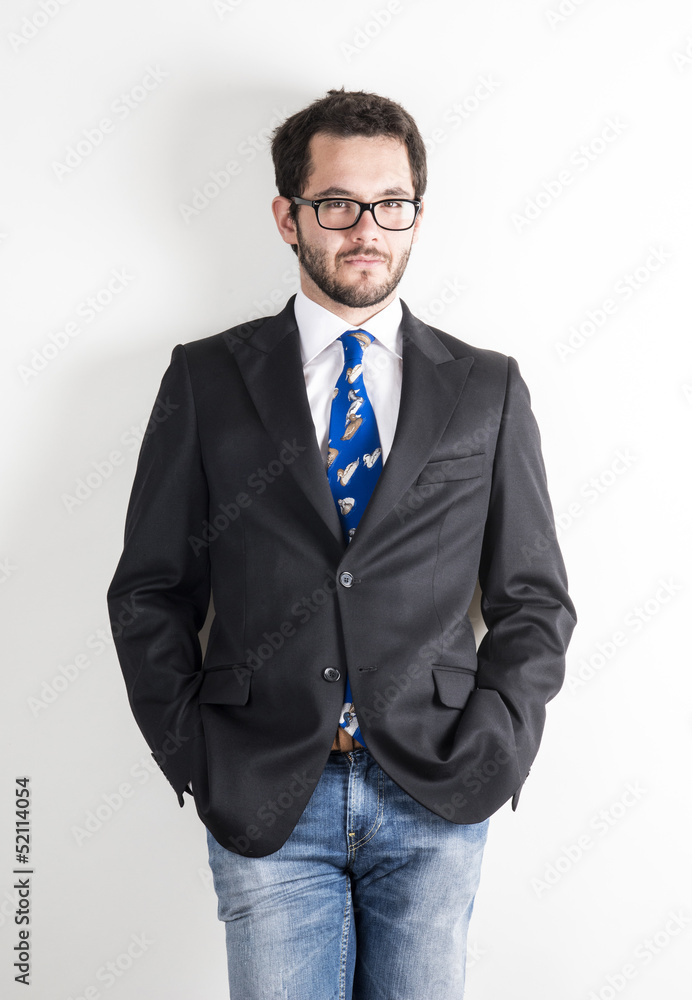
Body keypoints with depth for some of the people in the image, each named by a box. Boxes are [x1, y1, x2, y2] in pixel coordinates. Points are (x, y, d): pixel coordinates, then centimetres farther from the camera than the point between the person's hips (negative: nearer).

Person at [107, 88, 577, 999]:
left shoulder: (487, 389, 6)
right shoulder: (206, 379, 3)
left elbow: (534, 599, 7)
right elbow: (150, 591, 5)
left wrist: (485, 753, -4)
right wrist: (196, 760, -3)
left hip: (437, 800, 1)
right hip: (264, 801, -1)